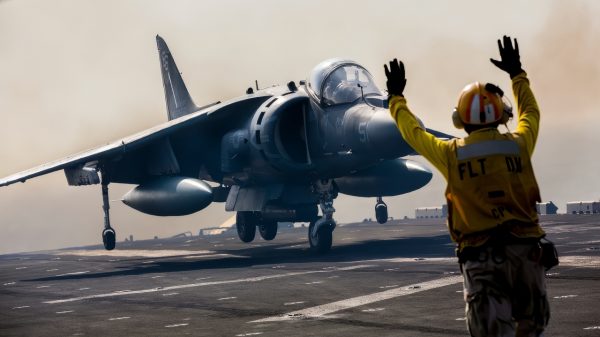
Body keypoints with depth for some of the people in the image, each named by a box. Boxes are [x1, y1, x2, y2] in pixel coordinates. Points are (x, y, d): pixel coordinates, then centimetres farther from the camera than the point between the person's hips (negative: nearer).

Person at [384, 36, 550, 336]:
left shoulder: (451, 154, -2)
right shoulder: (518, 145, 3)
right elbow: (530, 111, 24)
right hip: (524, 248, 2)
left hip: (481, 256, -2)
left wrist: (396, 97, 29)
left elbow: (413, 132, 14)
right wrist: (517, 74, 38)